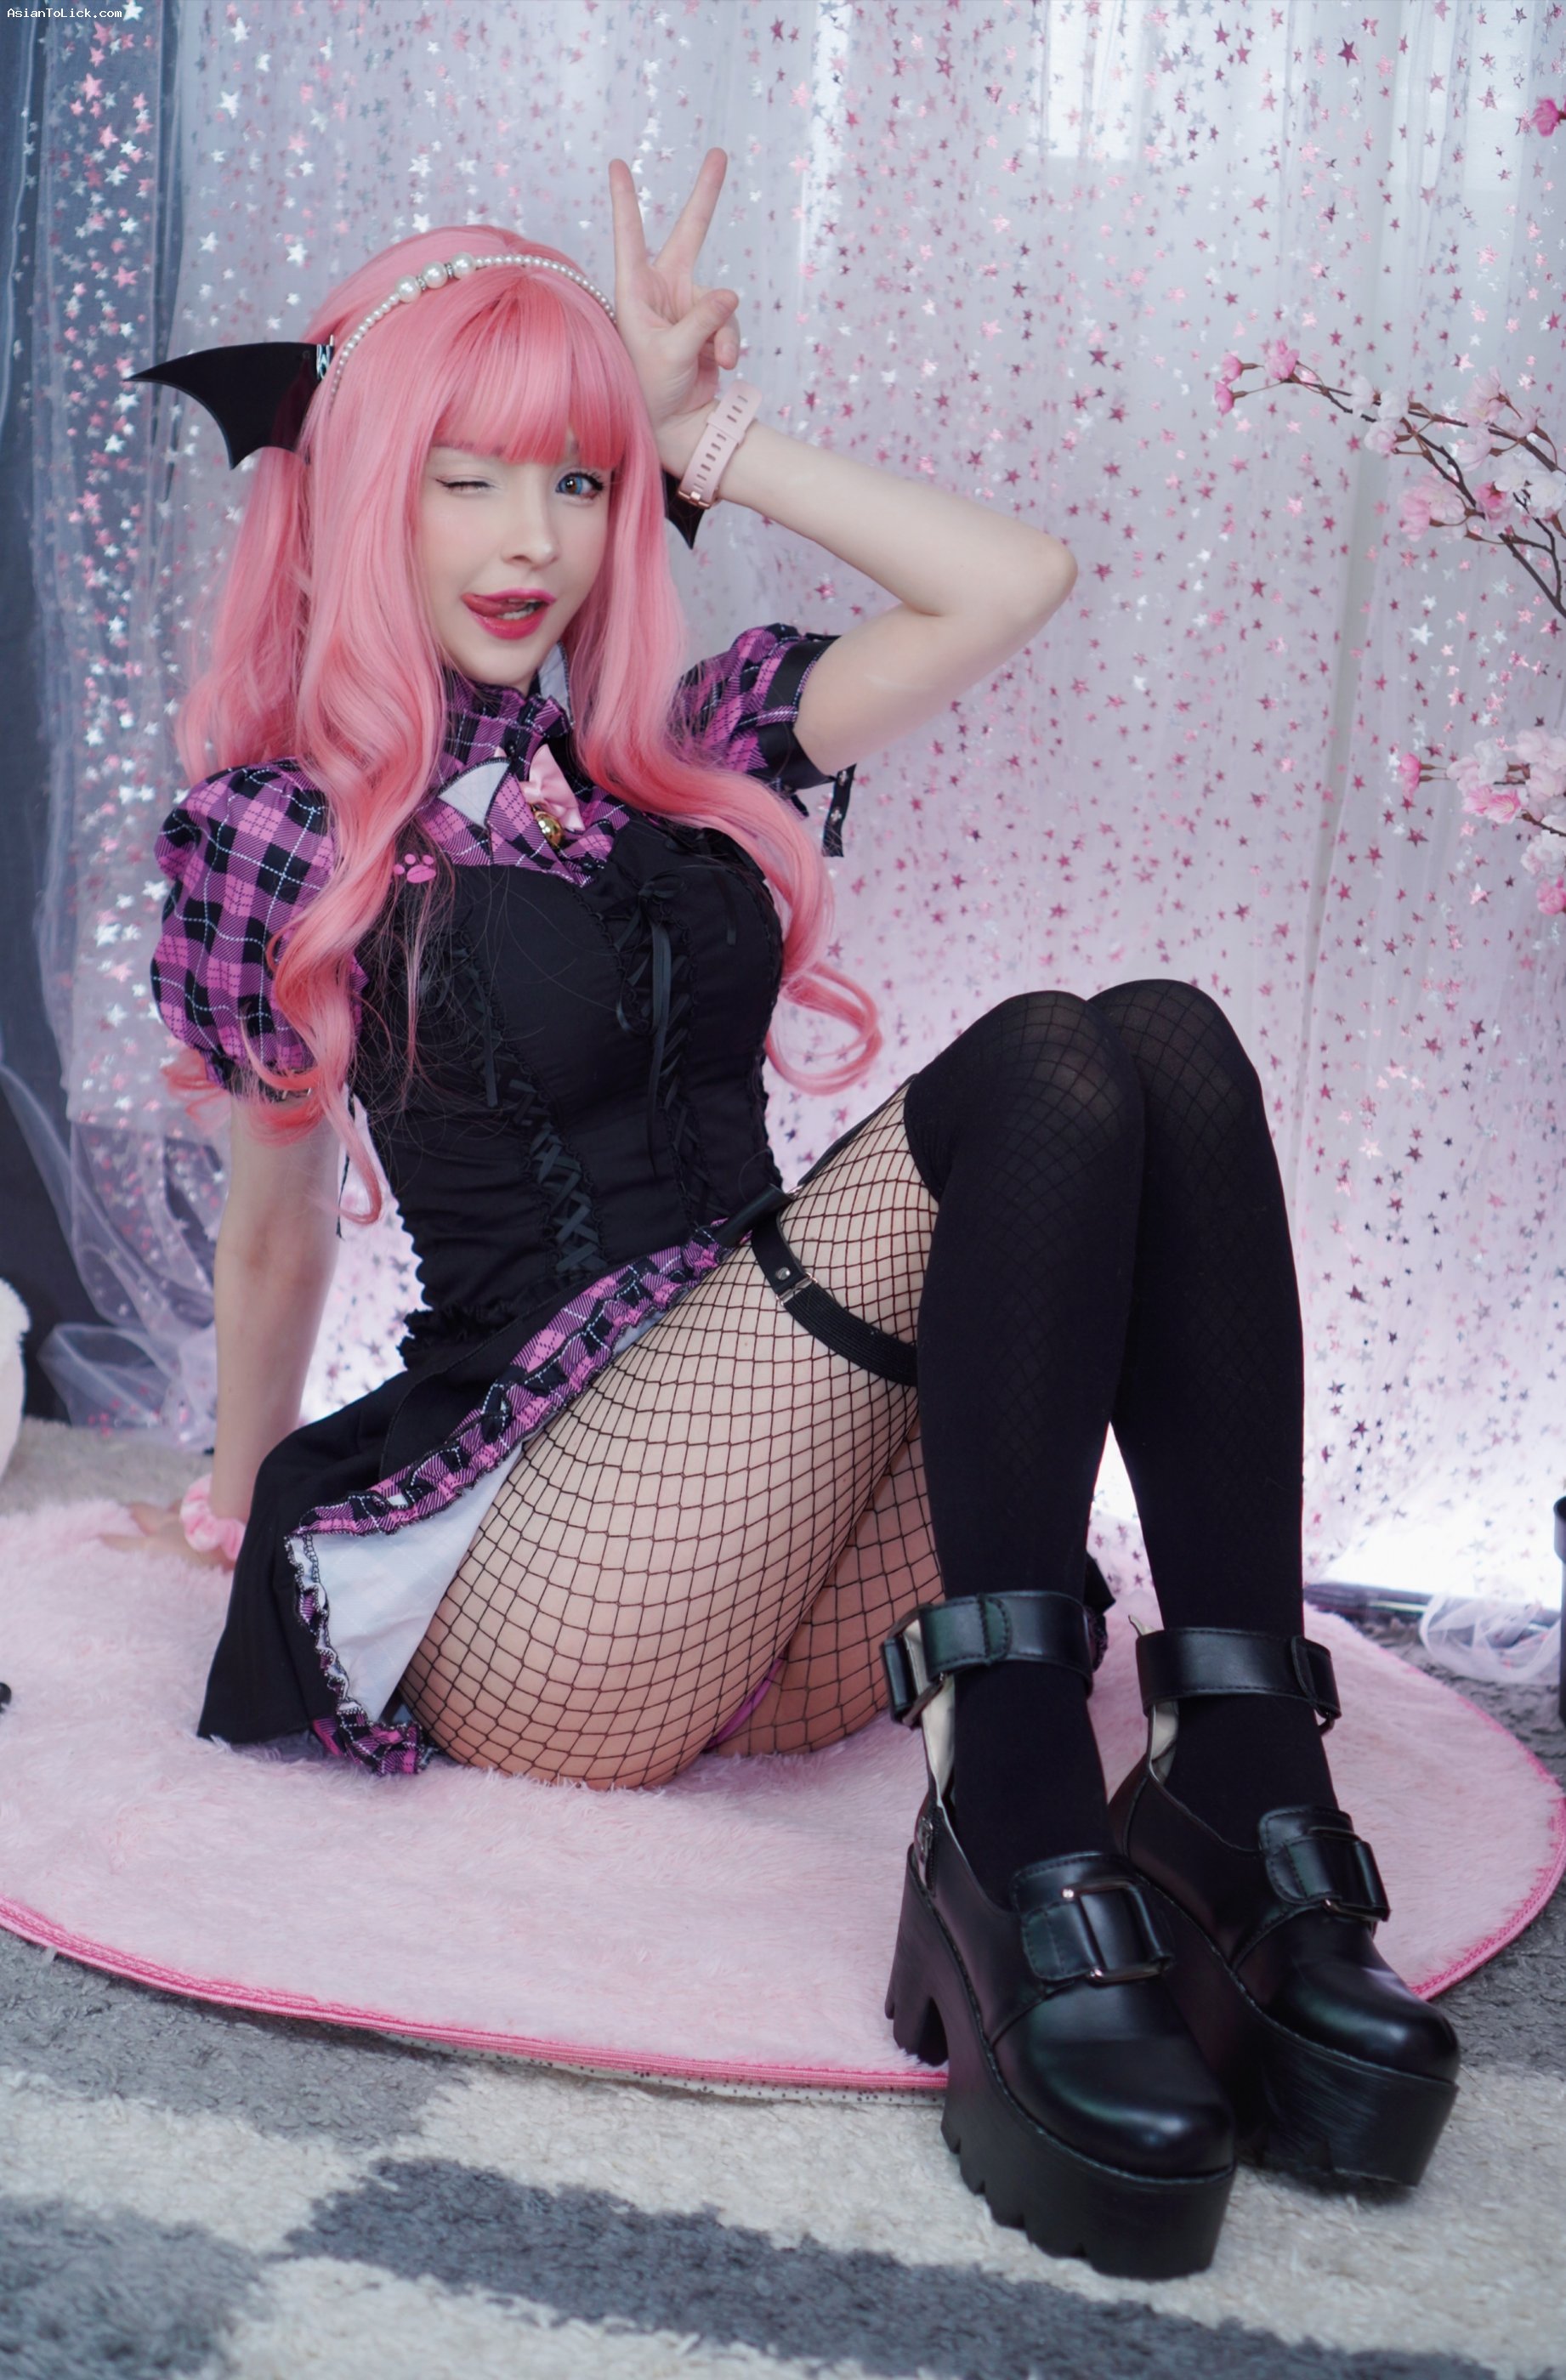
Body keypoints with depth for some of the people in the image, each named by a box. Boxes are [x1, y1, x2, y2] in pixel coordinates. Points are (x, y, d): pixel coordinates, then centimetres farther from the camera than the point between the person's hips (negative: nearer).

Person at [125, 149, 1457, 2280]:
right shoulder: (274, 828, 5)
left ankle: (1247, 1807, -29)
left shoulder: (683, 751, 18)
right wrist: (243, 1504, 25)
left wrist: (711, 443, 12)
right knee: (1038, 1084, -25)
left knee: (1171, 1047, -20)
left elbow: (1013, 582, 9)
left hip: (819, 1599, 5)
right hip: (534, 1607, -5)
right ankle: (1023, 1868, -33)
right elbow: (281, 1225, 15)